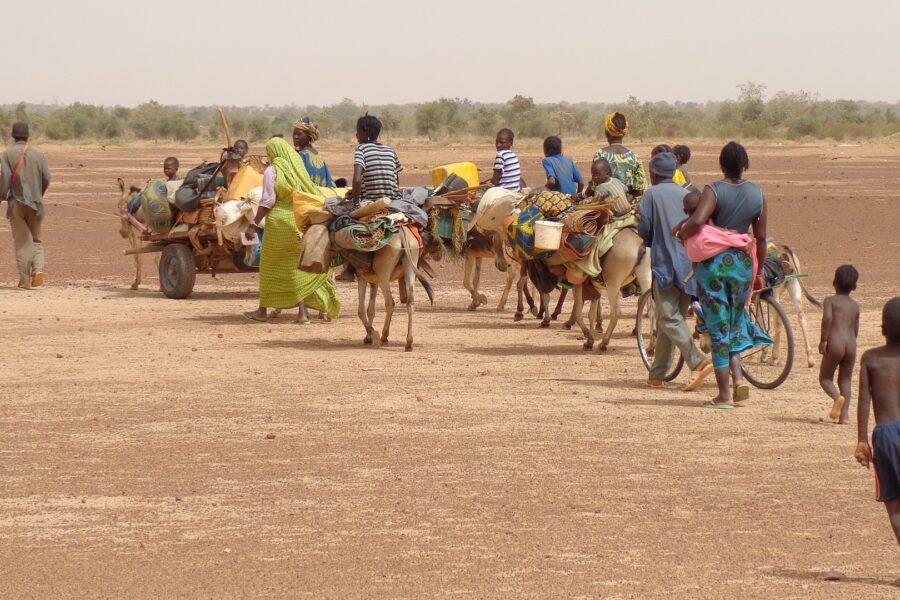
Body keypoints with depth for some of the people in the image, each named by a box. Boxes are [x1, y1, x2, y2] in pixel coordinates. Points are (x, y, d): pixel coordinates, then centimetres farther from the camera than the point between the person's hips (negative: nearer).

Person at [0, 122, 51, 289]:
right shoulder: (37, 154, 2)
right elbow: (46, 178, 2)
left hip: (16, 203, -2)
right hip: (35, 203, 2)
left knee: (22, 242, 3)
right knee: (36, 239, 15)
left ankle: (25, 280, 0)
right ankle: (38, 268, -9)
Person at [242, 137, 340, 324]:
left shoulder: (272, 170, -8)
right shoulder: (298, 167, 8)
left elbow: (267, 201, -14)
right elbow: (313, 194, 10)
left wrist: (255, 224, -11)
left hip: (279, 222, -5)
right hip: (301, 222, 5)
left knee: (271, 267, 6)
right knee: (297, 267, 9)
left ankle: (263, 310, 13)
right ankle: (303, 310, 3)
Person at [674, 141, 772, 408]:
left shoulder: (714, 191, -11)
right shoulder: (757, 193, 2)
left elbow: (697, 221, -27)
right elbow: (761, 237, 7)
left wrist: (680, 234, -7)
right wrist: (760, 272, 18)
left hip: (714, 262, -4)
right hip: (742, 262, 4)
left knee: (718, 329, 3)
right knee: (735, 323, 22)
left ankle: (724, 394, 5)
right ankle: (738, 376, 4)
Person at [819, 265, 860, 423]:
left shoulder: (830, 301, 1)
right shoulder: (855, 306, 15)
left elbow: (827, 318, -17)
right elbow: (856, 330, 16)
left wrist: (823, 340, -13)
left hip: (834, 344, -4)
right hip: (851, 344, 4)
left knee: (825, 378, 9)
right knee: (845, 380, 13)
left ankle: (837, 397, -21)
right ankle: (844, 415, 3)